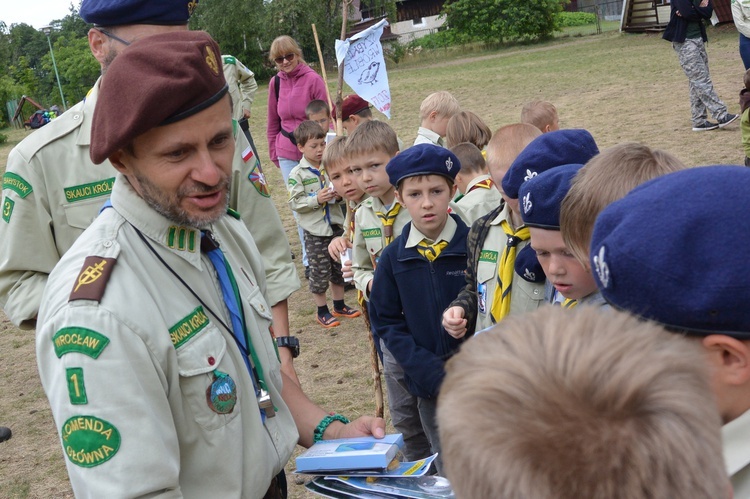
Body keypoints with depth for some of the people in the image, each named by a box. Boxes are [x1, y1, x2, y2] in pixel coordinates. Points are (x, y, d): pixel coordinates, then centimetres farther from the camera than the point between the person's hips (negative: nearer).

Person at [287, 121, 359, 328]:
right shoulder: (297, 174, -9)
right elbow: (295, 203, -12)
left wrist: (339, 195, -7)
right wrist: (317, 199, -22)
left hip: (335, 224, 5)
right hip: (315, 230, -4)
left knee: (339, 267, 15)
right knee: (320, 271, 2)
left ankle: (339, 305, 31)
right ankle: (322, 311, 17)